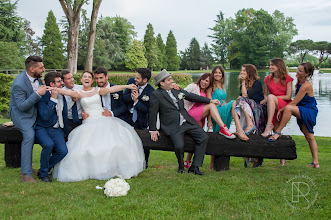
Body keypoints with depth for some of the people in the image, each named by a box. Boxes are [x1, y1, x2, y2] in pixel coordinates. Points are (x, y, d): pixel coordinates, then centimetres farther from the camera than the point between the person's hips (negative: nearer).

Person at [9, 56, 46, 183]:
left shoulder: (37, 77, -3)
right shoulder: (19, 84, -27)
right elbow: (21, 106, -28)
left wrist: (43, 90, -3)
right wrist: (38, 94, -33)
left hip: (33, 111, 8)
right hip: (21, 114, -8)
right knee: (29, 135, -26)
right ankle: (25, 173, -19)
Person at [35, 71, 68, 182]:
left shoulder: (62, 94, 8)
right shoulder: (43, 96, -12)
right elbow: (45, 116, -24)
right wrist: (53, 99, -24)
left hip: (56, 129, 5)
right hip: (42, 128, -5)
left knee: (63, 151, -20)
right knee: (49, 144, -34)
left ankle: (44, 170, 5)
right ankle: (44, 172, -9)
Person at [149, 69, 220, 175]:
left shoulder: (177, 90, 12)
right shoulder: (156, 95, -4)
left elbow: (192, 96, 19)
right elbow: (152, 113, -3)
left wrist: (210, 101, 20)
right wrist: (153, 130, -5)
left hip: (187, 122, 6)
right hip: (173, 126, -6)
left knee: (204, 137, -8)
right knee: (179, 145, -28)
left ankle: (195, 166, -3)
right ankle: (181, 166, 5)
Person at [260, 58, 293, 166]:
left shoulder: (287, 79, 0)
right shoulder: (268, 79, 12)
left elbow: (288, 96, -6)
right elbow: (265, 94, 19)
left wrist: (271, 98, -13)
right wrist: (265, 98, -6)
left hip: (285, 106, -4)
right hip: (272, 108, 4)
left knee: (271, 97, -33)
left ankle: (269, 125, -33)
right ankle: (282, 157, 1)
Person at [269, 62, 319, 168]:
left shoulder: (306, 85, -20)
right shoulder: (299, 82, 9)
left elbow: (294, 103, -20)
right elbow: (296, 102, 15)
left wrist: (281, 109, -13)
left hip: (309, 112, -10)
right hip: (303, 113, 10)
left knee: (288, 108, -32)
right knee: (309, 137, 12)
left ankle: (278, 132, -24)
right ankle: (315, 162, 18)